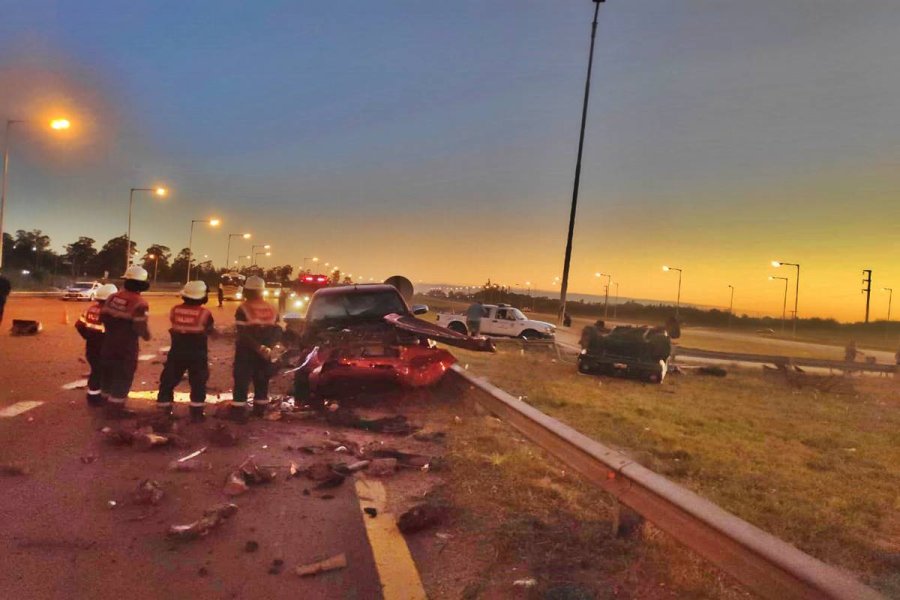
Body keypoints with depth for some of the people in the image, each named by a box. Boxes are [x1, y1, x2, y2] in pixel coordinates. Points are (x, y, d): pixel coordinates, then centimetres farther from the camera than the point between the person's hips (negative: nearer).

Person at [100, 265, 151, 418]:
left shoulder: (112, 297, 1)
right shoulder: (139, 303, -21)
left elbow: (102, 317, 7)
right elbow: (140, 327, -23)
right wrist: (147, 336, -2)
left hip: (109, 342, 7)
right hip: (126, 346, -7)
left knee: (109, 373, 20)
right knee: (122, 377, 4)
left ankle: (108, 402, 34)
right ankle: (115, 409, 9)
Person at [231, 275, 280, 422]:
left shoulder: (243, 309, -13)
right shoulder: (271, 309, 4)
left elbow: (243, 334, -20)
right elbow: (278, 331, 0)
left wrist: (258, 347, -17)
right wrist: (267, 346, -9)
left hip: (246, 351, -5)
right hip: (264, 353, 5)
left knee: (242, 382, 0)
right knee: (262, 382, 16)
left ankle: (239, 412, -1)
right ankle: (260, 410, 24)